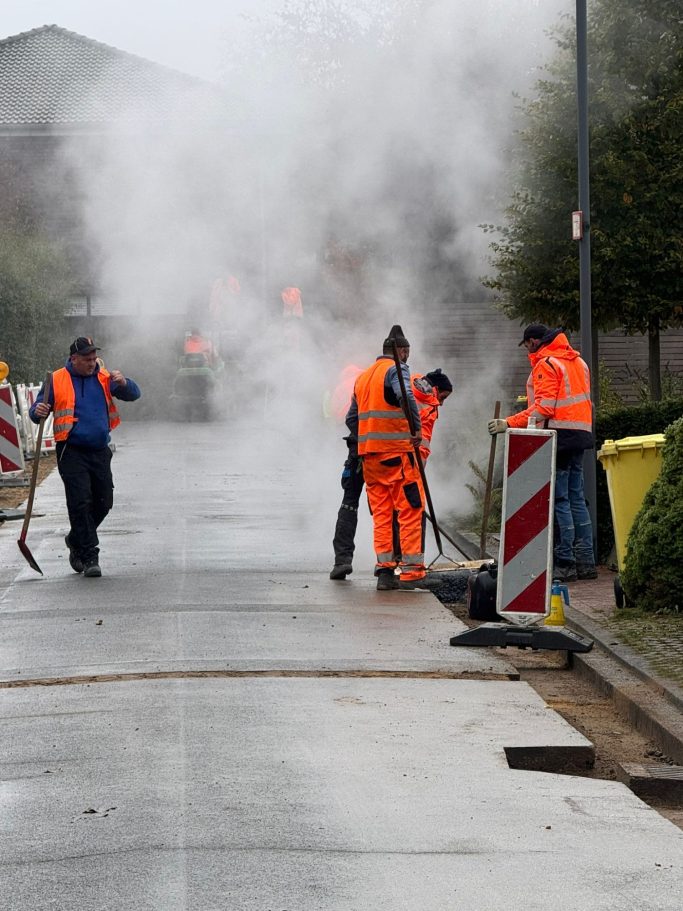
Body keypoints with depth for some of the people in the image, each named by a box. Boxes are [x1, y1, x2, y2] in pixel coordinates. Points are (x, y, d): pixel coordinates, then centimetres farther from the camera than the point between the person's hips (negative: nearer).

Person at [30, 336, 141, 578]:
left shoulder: (104, 378, 9)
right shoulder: (57, 380, 0)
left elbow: (133, 395, 4)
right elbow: (37, 412, 1)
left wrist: (123, 383, -17)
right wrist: (38, 412, -23)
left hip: (100, 451, 4)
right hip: (71, 452, -4)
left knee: (103, 502, 8)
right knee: (80, 502, -12)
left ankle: (76, 539, 33)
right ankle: (89, 557, -8)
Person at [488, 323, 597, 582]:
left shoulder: (546, 364, -9)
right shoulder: (577, 361, 19)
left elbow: (543, 408, -18)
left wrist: (508, 423, -18)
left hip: (558, 436, -9)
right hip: (580, 435, 9)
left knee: (558, 500, -7)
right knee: (576, 498, 12)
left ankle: (564, 563, -8)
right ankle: (585, 561, 12)